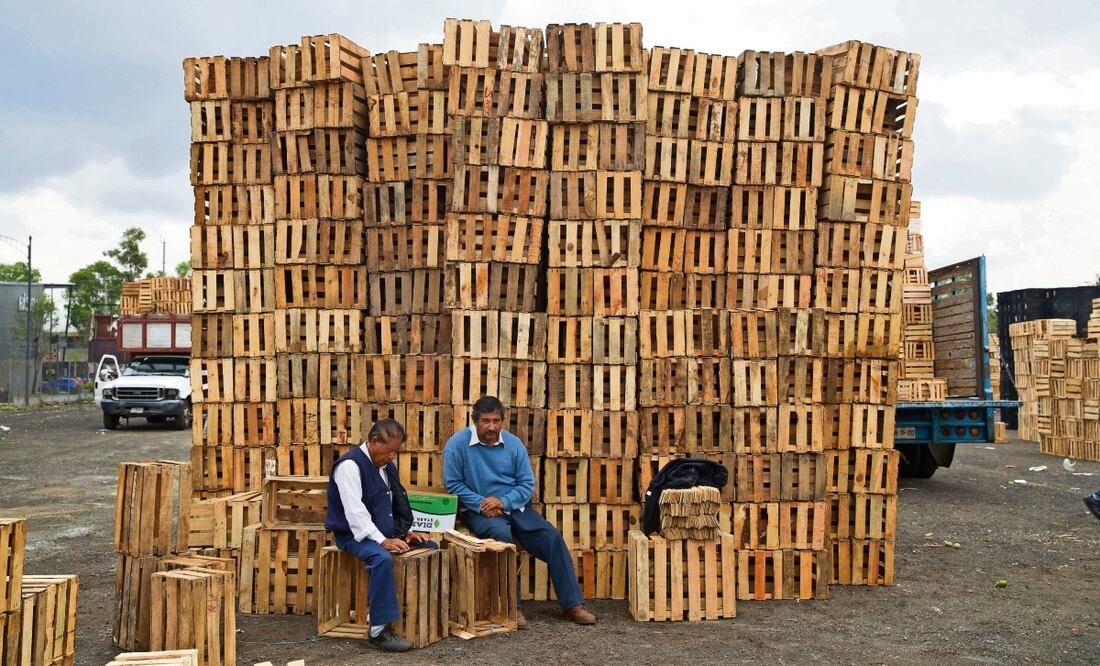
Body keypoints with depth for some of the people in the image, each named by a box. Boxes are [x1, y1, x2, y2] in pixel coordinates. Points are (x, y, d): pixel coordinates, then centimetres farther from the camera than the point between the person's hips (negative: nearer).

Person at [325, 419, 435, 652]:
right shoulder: (350, 465, -17)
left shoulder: (387, 465, 11)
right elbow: (355, 512, -25)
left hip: (385, 533, 9)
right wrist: (382, 541, -30)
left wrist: (407, 532, 3)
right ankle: (379, 631, -31)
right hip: (354, 535, -9)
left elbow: (398, 504, 18)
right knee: (383, 558, -36)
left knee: (431, 547, 4)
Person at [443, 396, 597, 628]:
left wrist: (503, 502, -15)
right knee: (501, 534, -36)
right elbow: (453, 484, -6)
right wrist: (480, 504, -18)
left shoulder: (513, 443, 2)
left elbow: (527, 483, 3)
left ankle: (573, 604, -4)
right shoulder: (458, 444, -7)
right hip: (478, 510, -4)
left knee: (552, 538, -13)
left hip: (514, 507, 4)